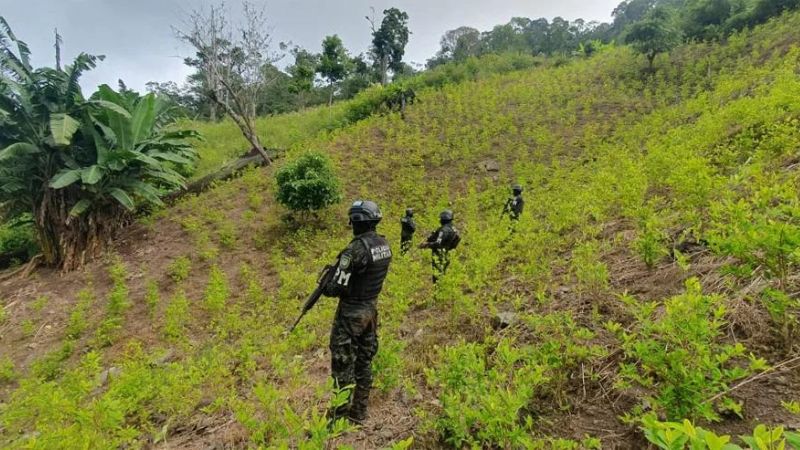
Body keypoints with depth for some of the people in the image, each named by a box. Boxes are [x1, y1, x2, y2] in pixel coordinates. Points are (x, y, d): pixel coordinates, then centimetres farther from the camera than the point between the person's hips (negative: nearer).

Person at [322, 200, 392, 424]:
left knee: (343, 360, 6)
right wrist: (341, 265, 11)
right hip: (371, 308, 8)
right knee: (364, 360, 17)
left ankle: (343, 409, 17)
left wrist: (325, 289, 0)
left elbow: (338, 287, -22)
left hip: (352, 312, -8)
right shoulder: (384, 244, 0)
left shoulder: (356, 249, -25)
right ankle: (359, 410, 30)